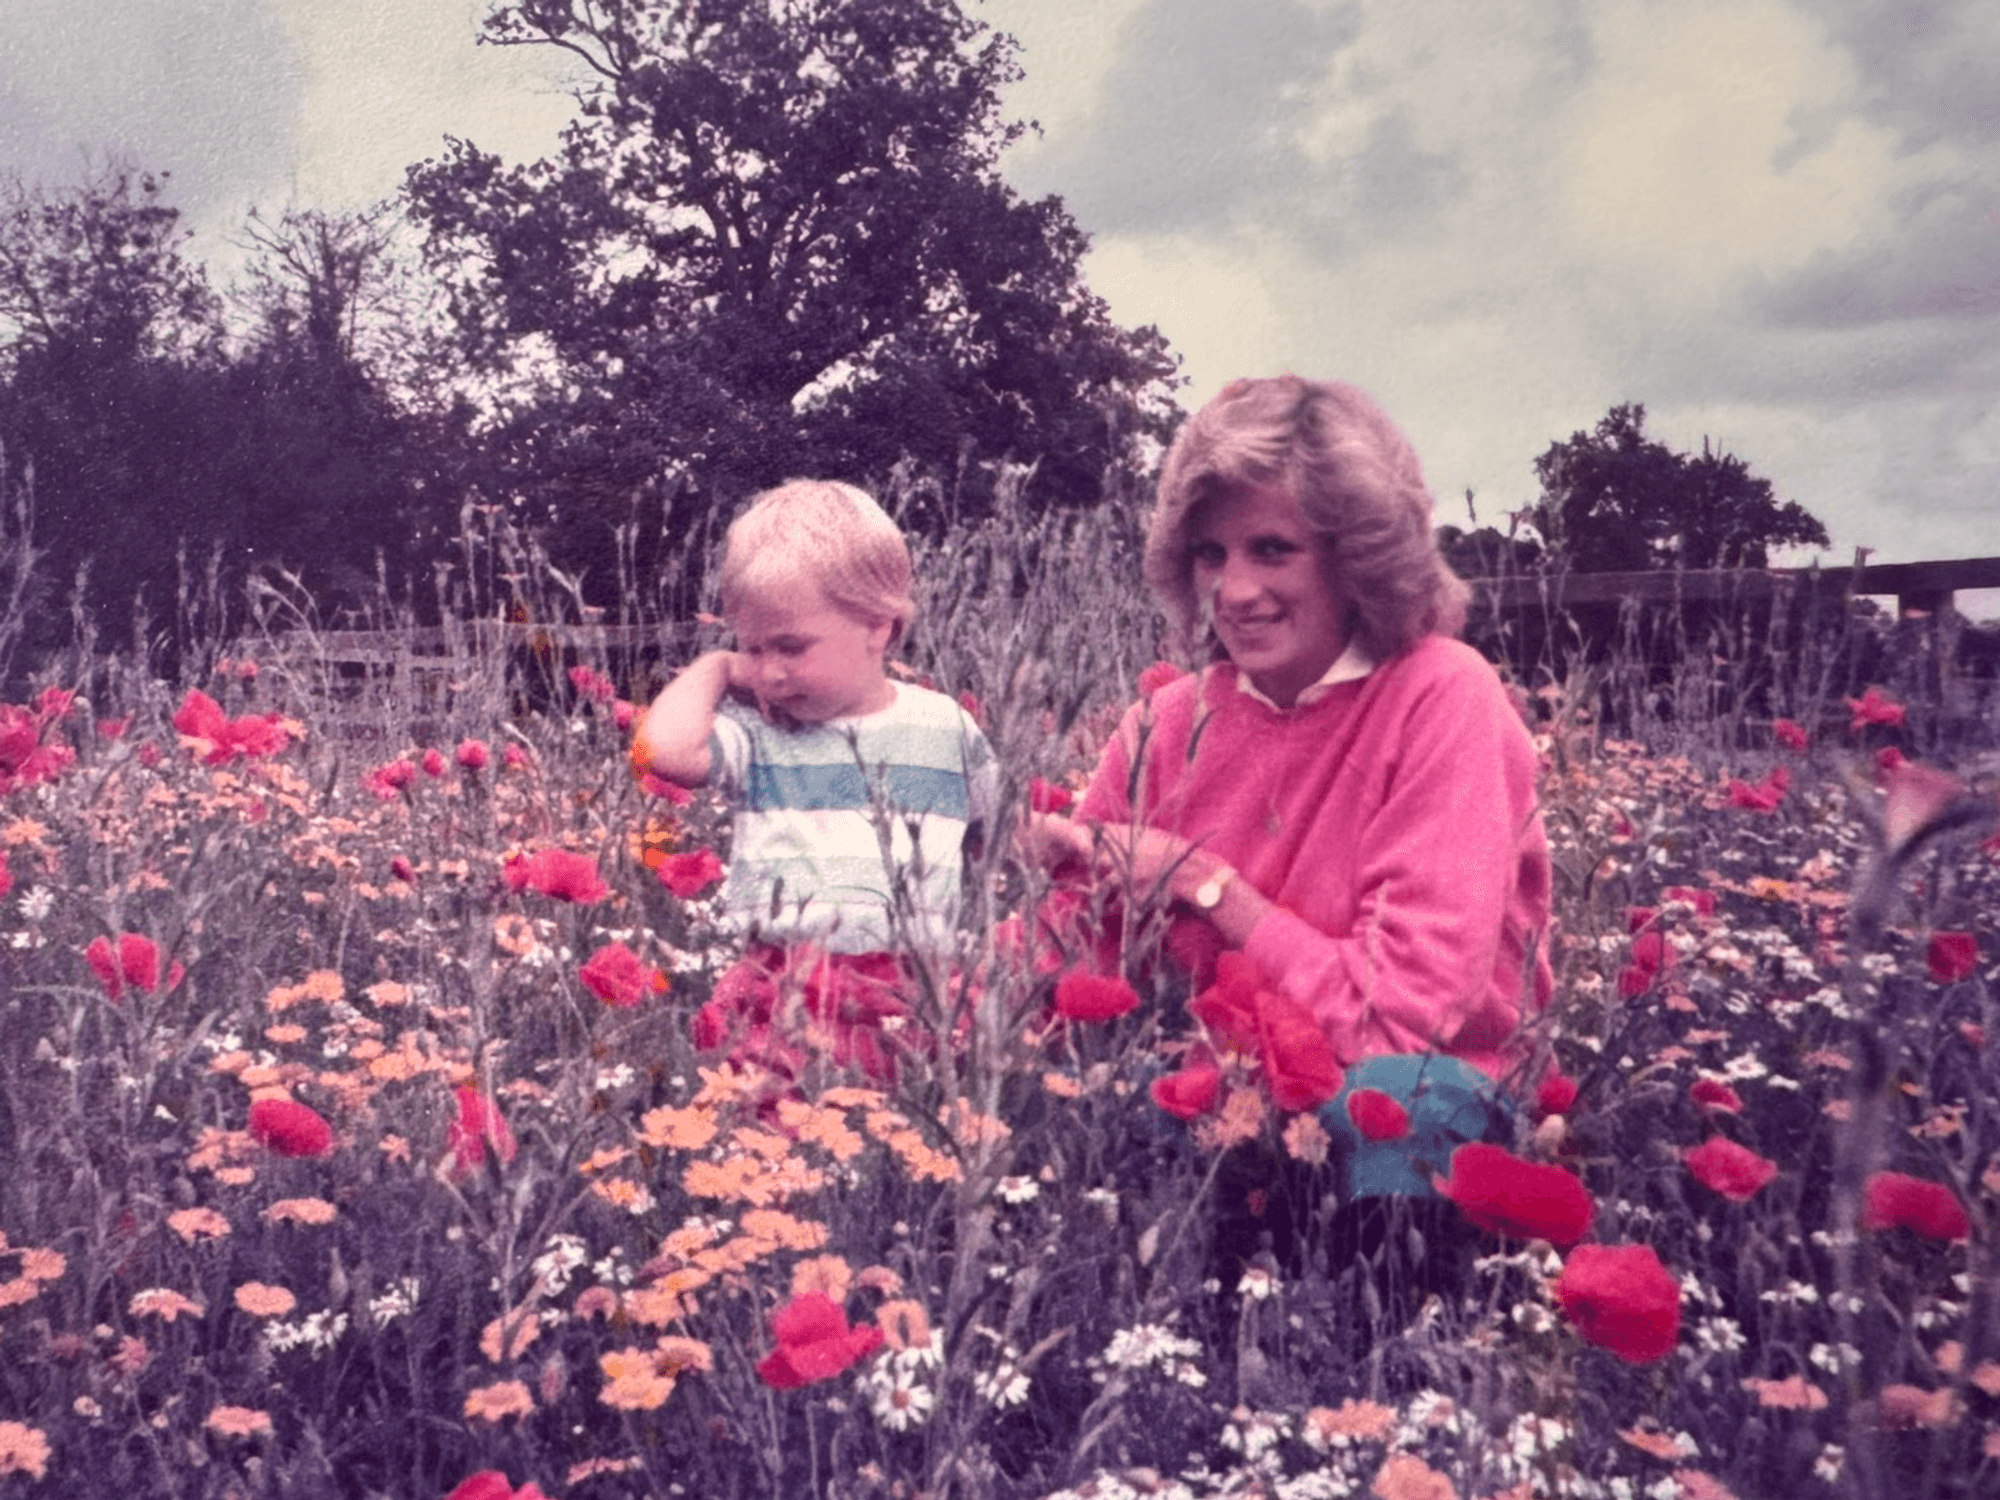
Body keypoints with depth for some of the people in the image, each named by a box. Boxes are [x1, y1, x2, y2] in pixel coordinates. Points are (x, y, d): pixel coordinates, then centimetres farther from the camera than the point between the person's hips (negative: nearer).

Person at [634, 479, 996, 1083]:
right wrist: (715, 669, 1)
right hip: (787, 1002, -1)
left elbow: (1004, 837, 25)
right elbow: (664, 749, -15)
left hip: (918, 1000, 2)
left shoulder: (945, 727, 12)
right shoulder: (757, 733, 4)